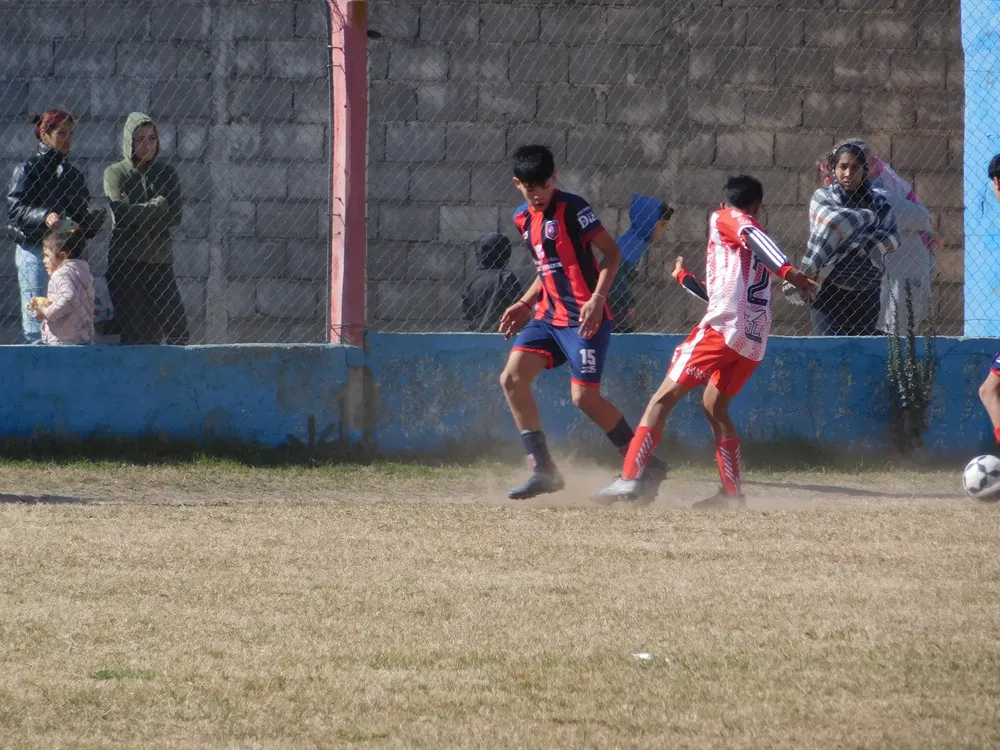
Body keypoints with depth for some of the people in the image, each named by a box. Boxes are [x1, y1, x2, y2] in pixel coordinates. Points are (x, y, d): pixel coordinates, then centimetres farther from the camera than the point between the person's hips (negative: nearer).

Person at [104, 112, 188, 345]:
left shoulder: (166, 174, 13)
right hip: (126, 261, -3)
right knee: (134, 332, -6)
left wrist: (141, 213, -7)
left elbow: (176, 217, 2)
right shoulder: (115, 174, 4)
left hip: (160, 258, 3)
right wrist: (158, 206, -2)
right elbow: (122, 212, -11)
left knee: (177, 329, -7)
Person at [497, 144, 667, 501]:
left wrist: (597, 299, -22)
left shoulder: (571, 208, -11)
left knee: (585, 397, -12)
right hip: (548, 315, 8)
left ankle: (647, 465, 2)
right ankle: (543, 470, -1)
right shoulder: (523, 218, 12)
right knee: (512, 379, -5)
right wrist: (525, 304, 14)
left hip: (584, 317, -8)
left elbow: (611, 251, -11)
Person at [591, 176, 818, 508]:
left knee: (664, 398, -6)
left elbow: (753, 235, -15)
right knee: (714, 406, 22)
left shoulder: (724, 218, 8)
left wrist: (787, 271, -30)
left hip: (724, 328, -8)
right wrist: (683, 277, 50)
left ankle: (630, 478, -16)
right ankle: (732, 493, 15)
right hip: (755, 341, 8)